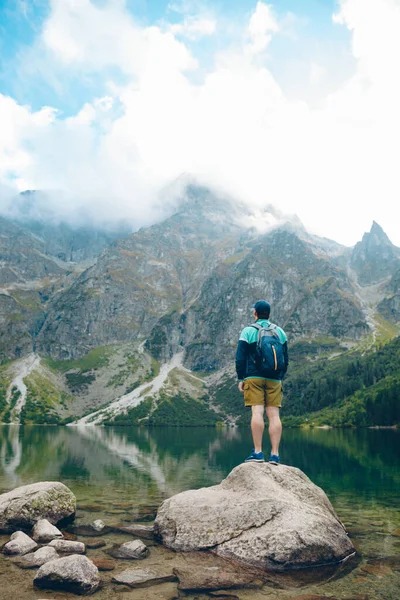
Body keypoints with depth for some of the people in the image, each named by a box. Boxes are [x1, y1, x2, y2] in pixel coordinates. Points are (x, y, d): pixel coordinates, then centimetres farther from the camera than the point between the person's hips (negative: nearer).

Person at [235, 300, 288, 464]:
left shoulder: (248, 331, 1)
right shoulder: (280, 332, 12)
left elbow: (240, 358, -2)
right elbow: (285, 359, 15)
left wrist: (240, 378, 5)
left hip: (254, 378, -3)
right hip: (274, 380, 3)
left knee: (257, 412, -7)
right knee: (274, 415, 1)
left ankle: (258, 452, -9)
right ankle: (275, 454, 0)